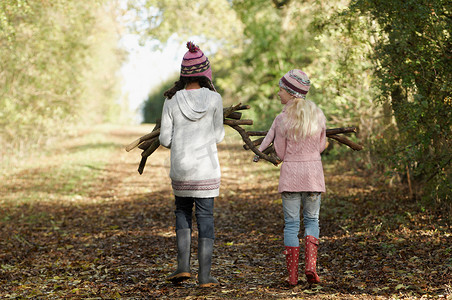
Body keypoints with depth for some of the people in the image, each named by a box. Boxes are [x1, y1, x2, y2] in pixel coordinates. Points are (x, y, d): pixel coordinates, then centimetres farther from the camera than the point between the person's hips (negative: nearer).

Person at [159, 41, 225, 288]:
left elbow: (165, 140, -2)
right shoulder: (214, 99, -8)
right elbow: (218, 136, 1)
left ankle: (183, 266, 10)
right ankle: (204, 276, 8)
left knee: (182, 212, 21)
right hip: (207, 170, -1)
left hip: (180, 170, 1)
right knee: (205, 219, 8)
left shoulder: (172, 101, -7)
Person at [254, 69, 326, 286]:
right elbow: (320, 147, 9)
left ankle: (292, 275, 7)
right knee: (311, 220, 17)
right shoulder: (318, 116, -2)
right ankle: (310, 265, -1)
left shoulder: (282, 120, -12)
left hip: (290, 173, -2)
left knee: (291, 224, 7)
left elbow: (280, 154, -5)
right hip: (313, 172, 2)